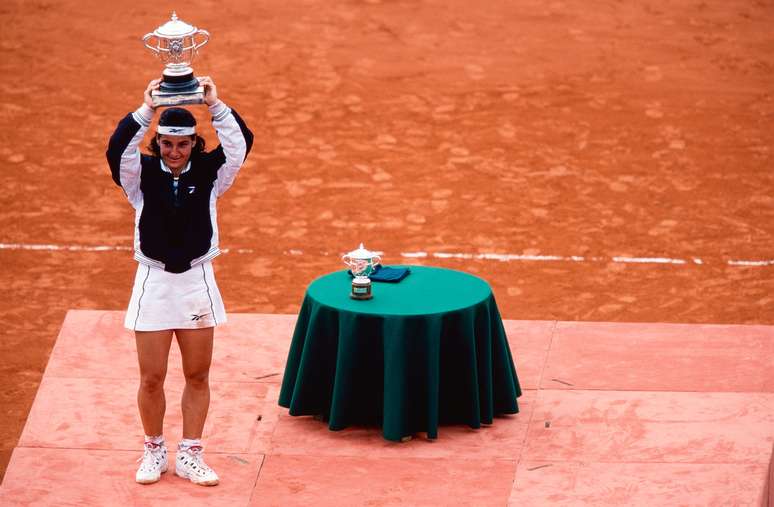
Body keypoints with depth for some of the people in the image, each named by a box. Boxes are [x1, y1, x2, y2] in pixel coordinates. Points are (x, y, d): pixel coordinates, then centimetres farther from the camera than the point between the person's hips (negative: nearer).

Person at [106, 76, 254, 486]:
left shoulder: (208, 173, 1)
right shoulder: (142, 173, -2)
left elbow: (241, 144, -14)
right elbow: (117, 149, -22)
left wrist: (215, 105, -22)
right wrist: (146, 110, -30)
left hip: (197, 281, 1)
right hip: (153, 282, -1)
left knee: (198, 376, 7)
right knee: (151, 379, 2)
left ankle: (190, 456, 18)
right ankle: (154, 451, 20)